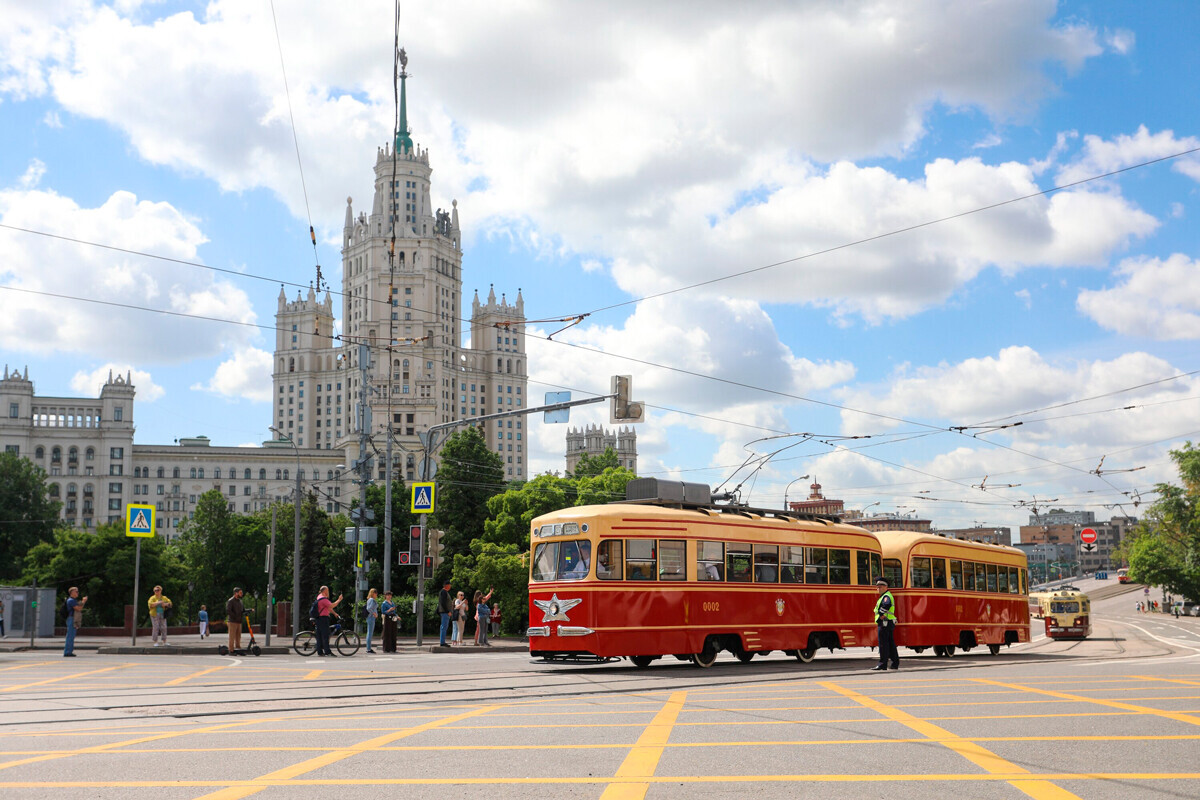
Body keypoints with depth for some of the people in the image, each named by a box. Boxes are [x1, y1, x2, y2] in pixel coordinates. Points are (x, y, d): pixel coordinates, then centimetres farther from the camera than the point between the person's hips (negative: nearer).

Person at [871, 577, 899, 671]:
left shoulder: (886, 596, -11)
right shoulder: (884, 596, 21)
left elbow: (886, 606, -29)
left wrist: (881, 618, -21)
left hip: (884, 623, -10)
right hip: (889, 624, 10)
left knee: (883, 644, -9)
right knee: (891, 644, 12)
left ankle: (882, 665, -10)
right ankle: (895, 664, 15)